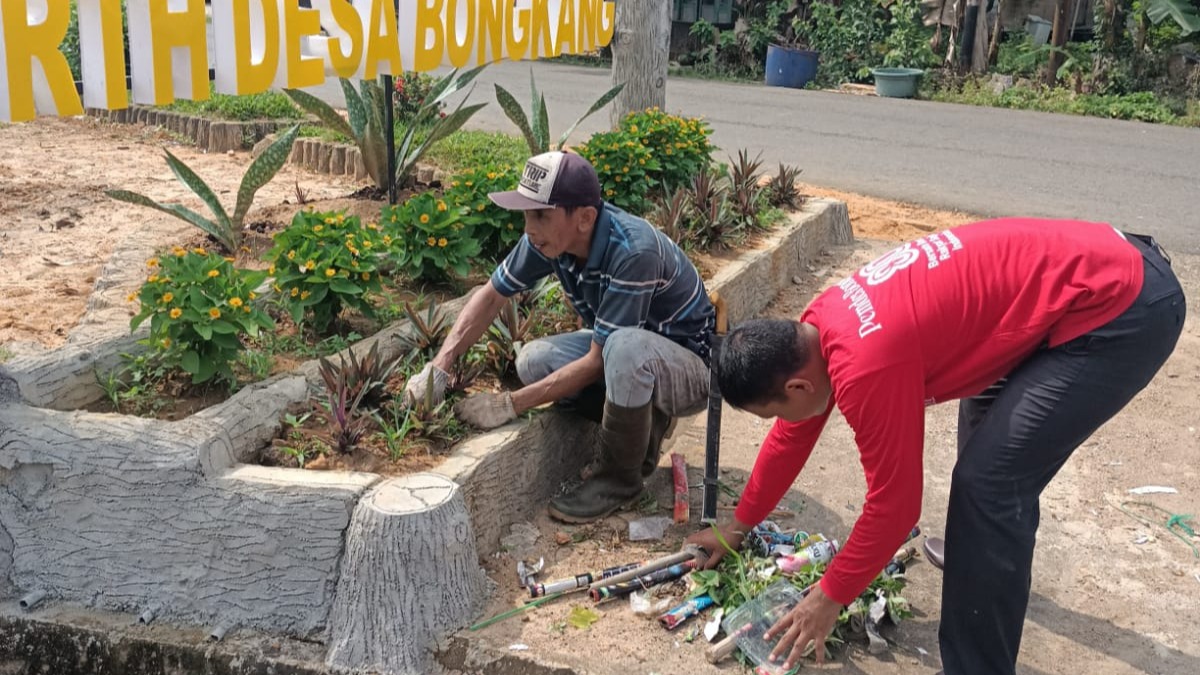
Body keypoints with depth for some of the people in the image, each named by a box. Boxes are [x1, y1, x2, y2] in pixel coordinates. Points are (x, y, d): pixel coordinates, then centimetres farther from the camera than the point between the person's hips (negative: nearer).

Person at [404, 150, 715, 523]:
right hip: (619, 349, 7)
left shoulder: (633, 252, -34)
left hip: (691, 367, -7)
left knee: (625, 348, -38)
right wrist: (438, 367, -12)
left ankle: (619, 476, -14)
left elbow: (597, 363, -29)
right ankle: (642, 424, 3)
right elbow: (491, 295, -2)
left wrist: (510, 404, -26)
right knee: (533, 361, -14)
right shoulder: (550, 236, -14)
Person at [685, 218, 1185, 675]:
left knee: (988, 481, -11)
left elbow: (893, 501, -14)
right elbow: (792, 437, 18)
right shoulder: (815, 329, 4)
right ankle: (991, 561, 50)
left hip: (1123, 308, -10)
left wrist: (830, 596, 0)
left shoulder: (866, 367, -24)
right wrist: (737, 525, 28)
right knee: (987, 422, 28)